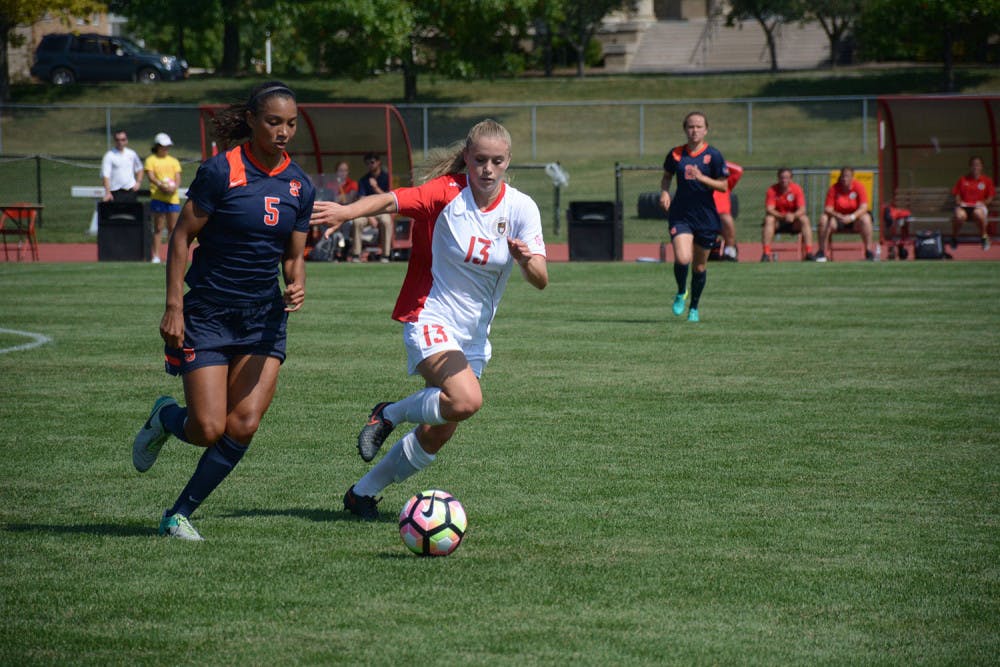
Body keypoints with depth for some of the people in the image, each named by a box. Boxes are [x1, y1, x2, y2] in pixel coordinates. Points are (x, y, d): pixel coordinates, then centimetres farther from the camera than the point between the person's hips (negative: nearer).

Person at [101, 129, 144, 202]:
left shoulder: (132, 154, 10)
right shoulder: (109, 156, -4)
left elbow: (139, 169, 24)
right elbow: (105, 175, -11)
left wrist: (138, 182, 7)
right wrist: (108, 193, -23)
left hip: (131, 190, 4)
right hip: (116, 192, -4)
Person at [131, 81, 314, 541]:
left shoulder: (299, 187, 2)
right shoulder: (220, 171, -12)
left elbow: (293, 257, 11)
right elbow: (181, 237, -8)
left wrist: (297, 287, -12)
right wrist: (173, 308, -13)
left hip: (264, 317, 4)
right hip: (207, 313, -4)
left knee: (243, 425, -10)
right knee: (209, 430, -9)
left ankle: (179, 514, 7)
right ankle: (164, 418, 28)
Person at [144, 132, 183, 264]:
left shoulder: (173, 161, 18)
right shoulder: (151, 160, 6)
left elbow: (178, 178, 8)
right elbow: (151, 176, -8)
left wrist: (174, 187, -14)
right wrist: (161, 185, -25)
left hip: (173, 197, 3)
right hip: (157, 197, -3)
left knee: (173, 228, 3)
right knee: (158, 227, -3)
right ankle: (156, 255, -3)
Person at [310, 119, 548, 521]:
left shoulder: (521, 208, -5)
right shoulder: (447, 193, -13)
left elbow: (541, 280, -11)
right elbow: (391, 200, -28)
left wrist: (528, 261, -35)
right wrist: (348, 212, -48)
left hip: (474, 333, 5)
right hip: (430, 319, -5)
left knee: (438, 435, 8)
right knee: (466, 401, -30)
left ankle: (362, 493, 29)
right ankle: (390, 414, -2)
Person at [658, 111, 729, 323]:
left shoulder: (713, 155, -5)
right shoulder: (676, 154, 2)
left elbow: (723, 186, -4)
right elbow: (666, 176, 19)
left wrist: (702, 178, -20)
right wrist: (664, 192, -1)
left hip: (706, 216, 0)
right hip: (680, 215, 0)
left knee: (700, 266, 9)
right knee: (682, 259, -20)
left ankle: (694, 307, 31)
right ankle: (681, 293, 10)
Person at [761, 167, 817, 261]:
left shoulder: (797, 188, -9)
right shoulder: (772, 190, -10)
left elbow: (802, 209, -16)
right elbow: (769, 210, -19)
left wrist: (793, 215, -39)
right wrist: (783, 216, -37)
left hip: (793, 222, 0)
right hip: (778, 221, 0)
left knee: (804, 219, -27)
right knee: (768, 219, -30)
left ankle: (809, 253, -31)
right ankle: (766, 254, -35)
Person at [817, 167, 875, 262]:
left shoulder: (859, 187, -9)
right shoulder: (834, 189, -5)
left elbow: (864, 207, -18)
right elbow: (828, 209, -10)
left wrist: (852, 217, -35)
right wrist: (836, 215, -32)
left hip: (855, 218, -1)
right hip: (838, 219, 2)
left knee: (865, 218, -33)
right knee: (824, 218, -26)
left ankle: (869, 252, -27)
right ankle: (822, 252, -24)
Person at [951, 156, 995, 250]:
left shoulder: (987, 180, 10)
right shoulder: (963, 179, 13)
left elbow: (990, 196, 9)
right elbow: (957, 194, 12)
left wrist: (984, 202, -11)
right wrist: (958, 202, -9)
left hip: (979, 206, -1)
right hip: (963, 206, 1)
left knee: (978, 213, -41)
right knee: (959, 215, -37)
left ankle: (984, 236, -14)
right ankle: (954, 238, -9)